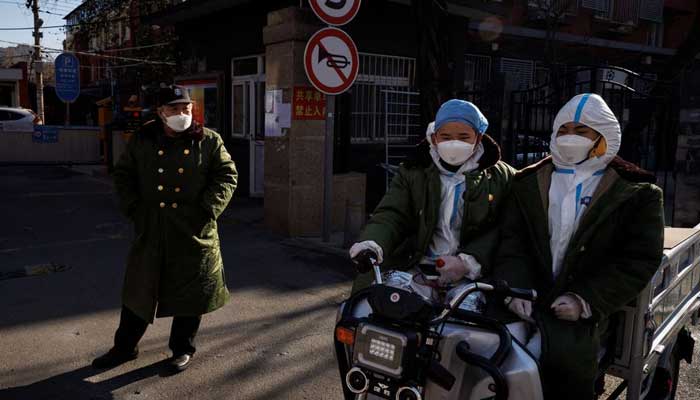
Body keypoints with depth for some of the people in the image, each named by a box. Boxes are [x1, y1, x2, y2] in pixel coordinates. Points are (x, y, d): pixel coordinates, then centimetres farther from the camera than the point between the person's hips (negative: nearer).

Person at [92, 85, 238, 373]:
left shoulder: (209, 141, 0)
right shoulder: (143, 141, 5)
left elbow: (227, 175, 0)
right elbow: (123, 174, 13)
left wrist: (208, 208, -9)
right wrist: (133, 207, 1)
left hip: (194, 232, -2)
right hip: (151, 230, 2)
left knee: (190, 292, 7)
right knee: (140, 289, 13)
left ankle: (183, 349, 26)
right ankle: (124, 347, 31)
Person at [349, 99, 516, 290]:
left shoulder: (502, 177, 9)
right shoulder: (413, 173, 12)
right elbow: (391, 215, 1)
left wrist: (467, 262, -15)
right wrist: (371, 244, -22)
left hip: (474, 276, -1)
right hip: (414, 269, 2)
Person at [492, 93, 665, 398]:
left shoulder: (637, 193, 8)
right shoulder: (530, 183, 17)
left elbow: (640, 259, 0)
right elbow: (511, 241, 6)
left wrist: (585, 301, -12)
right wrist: (514, 287, -13)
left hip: (582, 306, -2)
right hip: (528, 297, 3)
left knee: (565, 352, -31)